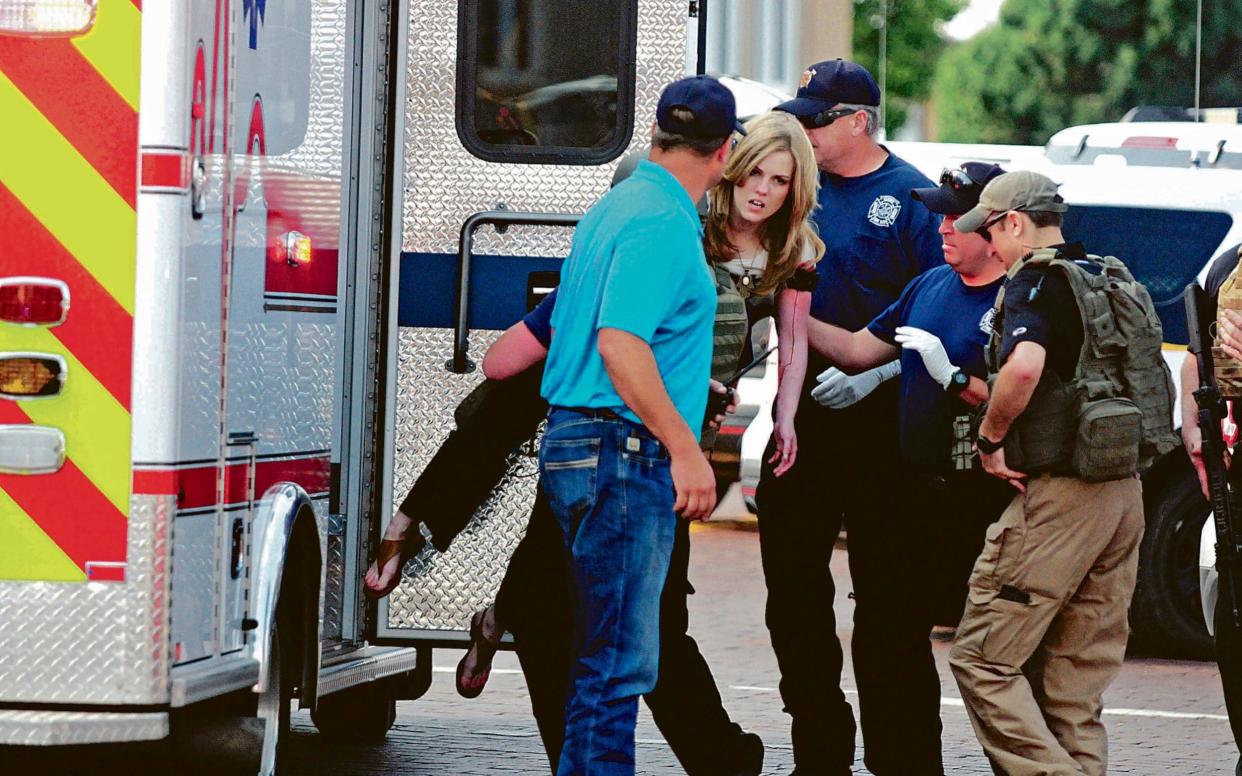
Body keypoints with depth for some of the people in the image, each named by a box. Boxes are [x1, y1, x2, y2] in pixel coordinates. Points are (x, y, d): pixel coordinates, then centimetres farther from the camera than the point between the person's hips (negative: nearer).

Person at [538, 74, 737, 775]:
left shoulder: (619, 206, 17)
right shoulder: (661, 222, -14)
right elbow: (621, 342, -23)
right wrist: (686, 450, -22)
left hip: (581, 444, 10)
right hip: (625, 454, -10)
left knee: (613, 656, 14)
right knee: (618, 661, -10)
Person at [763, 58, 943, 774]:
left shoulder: (912, 198, -7)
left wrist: (877, 371, -21)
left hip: (878, 417, -6)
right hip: (803, 412, 6)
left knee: (884, 595, -2)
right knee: (794, 587, 8)